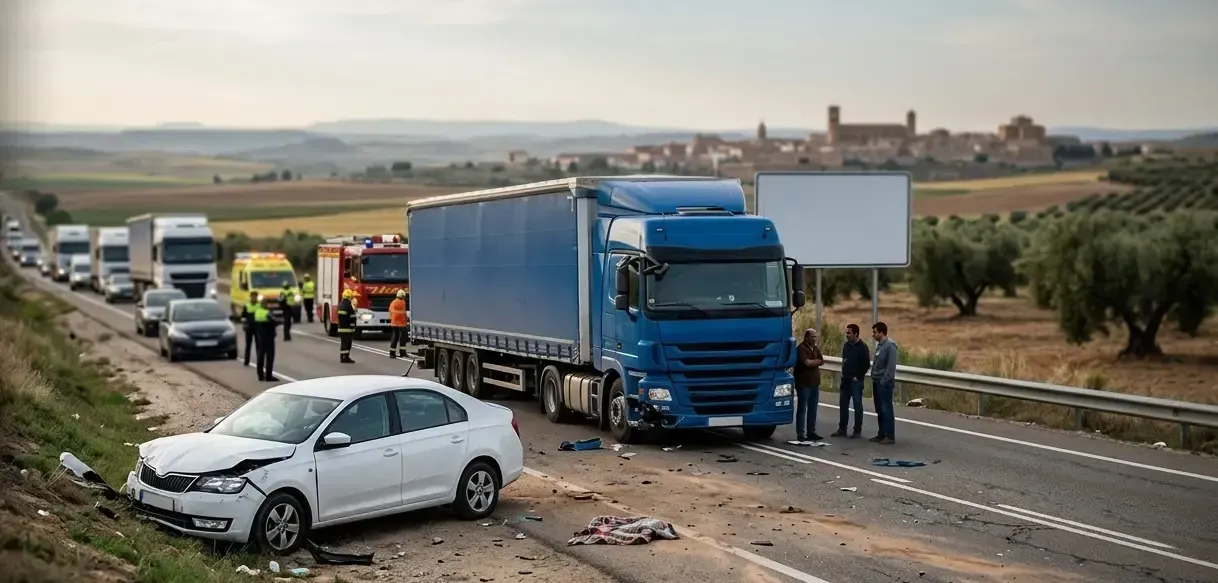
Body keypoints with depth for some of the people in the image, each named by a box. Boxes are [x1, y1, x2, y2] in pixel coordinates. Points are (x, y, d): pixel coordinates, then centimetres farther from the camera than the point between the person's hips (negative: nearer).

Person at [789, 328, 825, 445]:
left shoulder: (815, 348, 15)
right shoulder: (802, 348, -11)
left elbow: (822, 361, 9)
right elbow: (807, 363, -22)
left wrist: (812, 362, -6)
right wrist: (816, 361, -4)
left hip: (814, 383, 8)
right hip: (804, 383, -8)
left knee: (813, 409, 9)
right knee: (802, 409, -5)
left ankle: (811, 432, 16)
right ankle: (800, 435, -4)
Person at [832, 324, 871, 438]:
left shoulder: (862, 347, -11)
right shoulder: (846, 345, 10)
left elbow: (866, 364, -13)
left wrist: (858, 377, -12)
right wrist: (843, 377, 13)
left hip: (856, 381, -7)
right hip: (845, 380, 7)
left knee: (857, 406, 0)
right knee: (843, 405, 9)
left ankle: (857, 430, 6)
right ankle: (842, 430, 15)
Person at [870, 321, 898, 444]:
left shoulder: (890, 346, -14)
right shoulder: (879, 345, 13)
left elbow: (891, 366, -18)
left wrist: (884, 381, -19)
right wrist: (873, 377, 12)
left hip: (885, 383, -9)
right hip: (877, 382, 9)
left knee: (887, 409, -6)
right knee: (879, 410, 12)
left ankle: (890, 436, -2)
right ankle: (882, 434, 19)